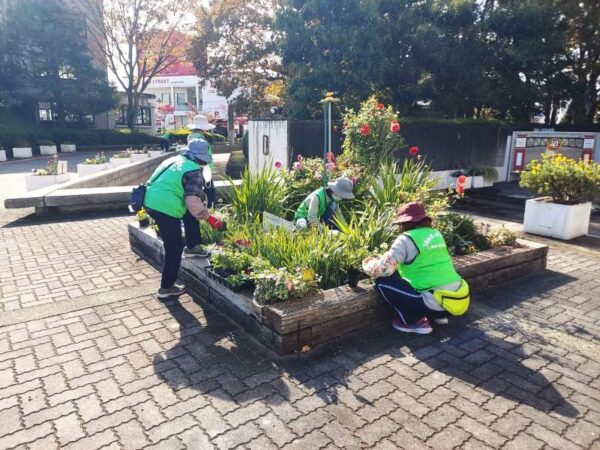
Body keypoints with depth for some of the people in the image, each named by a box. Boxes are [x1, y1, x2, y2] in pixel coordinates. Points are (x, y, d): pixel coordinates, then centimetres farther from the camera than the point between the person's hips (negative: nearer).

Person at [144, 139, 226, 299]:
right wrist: (211, 219, -13)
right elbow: (193, 201, -20)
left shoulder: (174, 160, 18)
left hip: (151, 201, 9)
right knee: (174, 248, 3)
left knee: (189, 214, 25)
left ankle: (192, 247, 29)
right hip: (165, 208, -9)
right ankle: (167, 287, 13)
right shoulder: (193, 170, -9)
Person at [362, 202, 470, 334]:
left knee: (382, 280, -5)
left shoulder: (407, 239, -11)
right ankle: (439, 314, 22)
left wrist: (368, 265, 6)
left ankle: (415, 321, 2)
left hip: (437, 302, -8)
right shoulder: (436, 234, 13)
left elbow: (385, 267, -18)